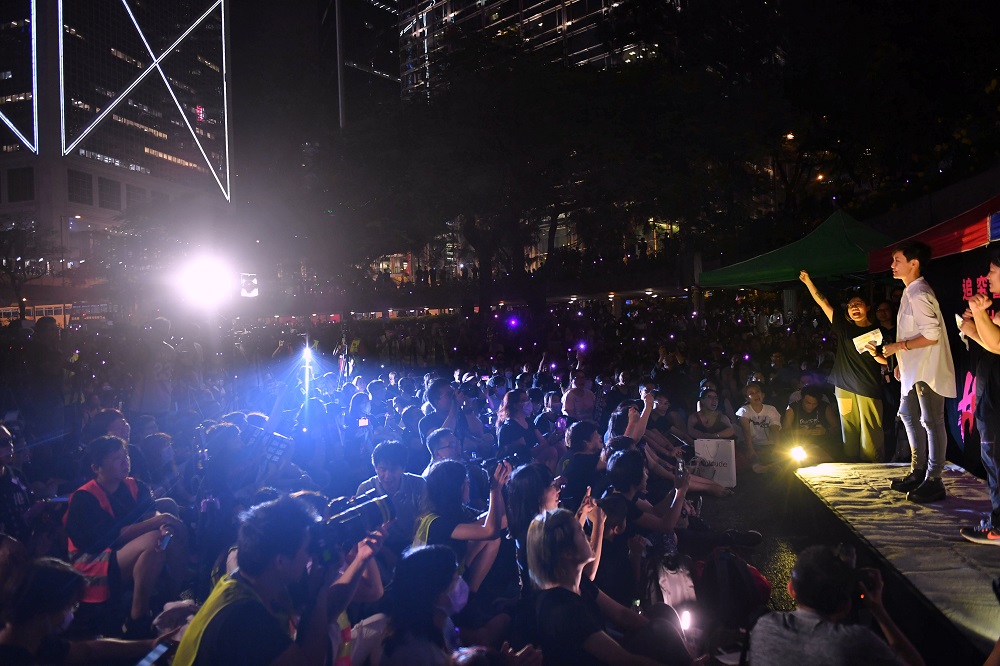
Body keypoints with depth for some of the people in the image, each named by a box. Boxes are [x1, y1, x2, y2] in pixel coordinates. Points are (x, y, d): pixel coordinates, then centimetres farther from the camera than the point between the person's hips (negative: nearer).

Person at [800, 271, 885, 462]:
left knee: (870, 432, -4)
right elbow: (822, 302, 4)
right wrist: (808, 282, 0)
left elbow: (885, 360, 8)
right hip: (845, 387, 1)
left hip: (869, 388, -1)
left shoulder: (877, 331, 6)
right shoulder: (844, 327, 8)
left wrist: (875, 354, -14)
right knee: (849, 430, 4)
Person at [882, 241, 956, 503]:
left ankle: (933, 481, 5)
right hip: (914, 369, 11)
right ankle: (918, 472, 29)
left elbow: (932, 335, -24)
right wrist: (902, 361, 17)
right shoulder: (910, 292, 12)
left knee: (931, 422, -3)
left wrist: (899, 346, -17)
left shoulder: (919, 295, -19)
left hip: (928, 370, -11)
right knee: (908, 416, 18)